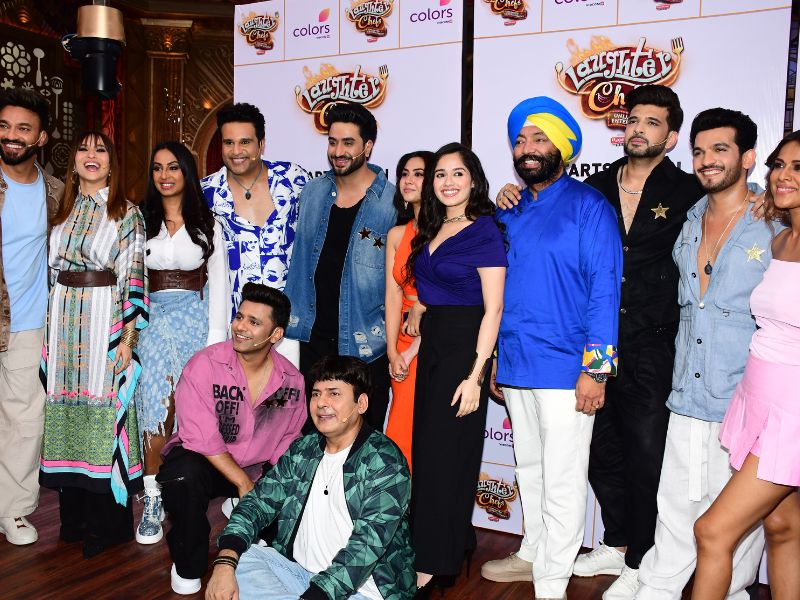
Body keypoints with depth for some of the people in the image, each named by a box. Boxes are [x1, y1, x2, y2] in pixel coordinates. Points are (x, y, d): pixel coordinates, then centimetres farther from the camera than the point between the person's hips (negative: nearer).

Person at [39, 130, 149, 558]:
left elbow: (135, 278, -5)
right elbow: (49, 270, 17)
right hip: (61, 320, 5)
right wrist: (47, 330, 11)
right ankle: (74, 515, 22)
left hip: (105, 321, -5)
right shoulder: (61, 210, 15)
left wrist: (128, 337, -11)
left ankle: (108, 522, 9)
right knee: (66, 406, 8)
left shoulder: (126, 214, 0)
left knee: (104, 406, -3)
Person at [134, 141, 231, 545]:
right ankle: (153, 498, -1)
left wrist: (216, 339, -5)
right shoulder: (141, 221, 8)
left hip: (196, 318, 0)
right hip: (153, 319, 1)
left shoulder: (207, 224, 6)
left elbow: (218, 284, 3)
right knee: (158, 406, -12)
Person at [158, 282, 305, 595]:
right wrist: (243, 483, -22)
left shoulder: (291, 379, -5)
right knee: (185, 474, -35)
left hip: (258, 469, 3)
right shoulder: (203, 366, -17)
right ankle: (187, 568, -8)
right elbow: (201, 438, -21)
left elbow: (288, 440, 5)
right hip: (202, 460, -3)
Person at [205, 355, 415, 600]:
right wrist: (225, 563, -15)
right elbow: (259, 501, 3)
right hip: (296, 570, 7)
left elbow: (366, 546, -22)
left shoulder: (384, 462, -13)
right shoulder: (302, 450, 8)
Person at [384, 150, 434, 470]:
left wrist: (414, 349, -10)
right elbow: (393, 296, 7)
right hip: (403, 343, 5)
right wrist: (392, 353, -1)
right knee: (401, 433, 5)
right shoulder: (397, 234, 13)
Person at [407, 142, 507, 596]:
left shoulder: (485, 231, -10)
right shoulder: (431, 231, 13)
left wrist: (476, 373, -19)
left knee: (445, 454, -3)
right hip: (431, 347, 8)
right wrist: (414, 347, 13)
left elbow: (493, 309, -14)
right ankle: (455, 540, 30)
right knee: (427, 448, 12)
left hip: (464, 349, -8)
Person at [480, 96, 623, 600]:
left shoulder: (589, 206, -6)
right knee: (529, 468, 19)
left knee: (561, 478, 2)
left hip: (564, 368, -6)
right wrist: (492, 360, 15)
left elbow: (605, 289, -12)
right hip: (515, 365, 7)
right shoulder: (511, 212, 13)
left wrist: (596, 368, -17)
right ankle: (534, 552, 36)